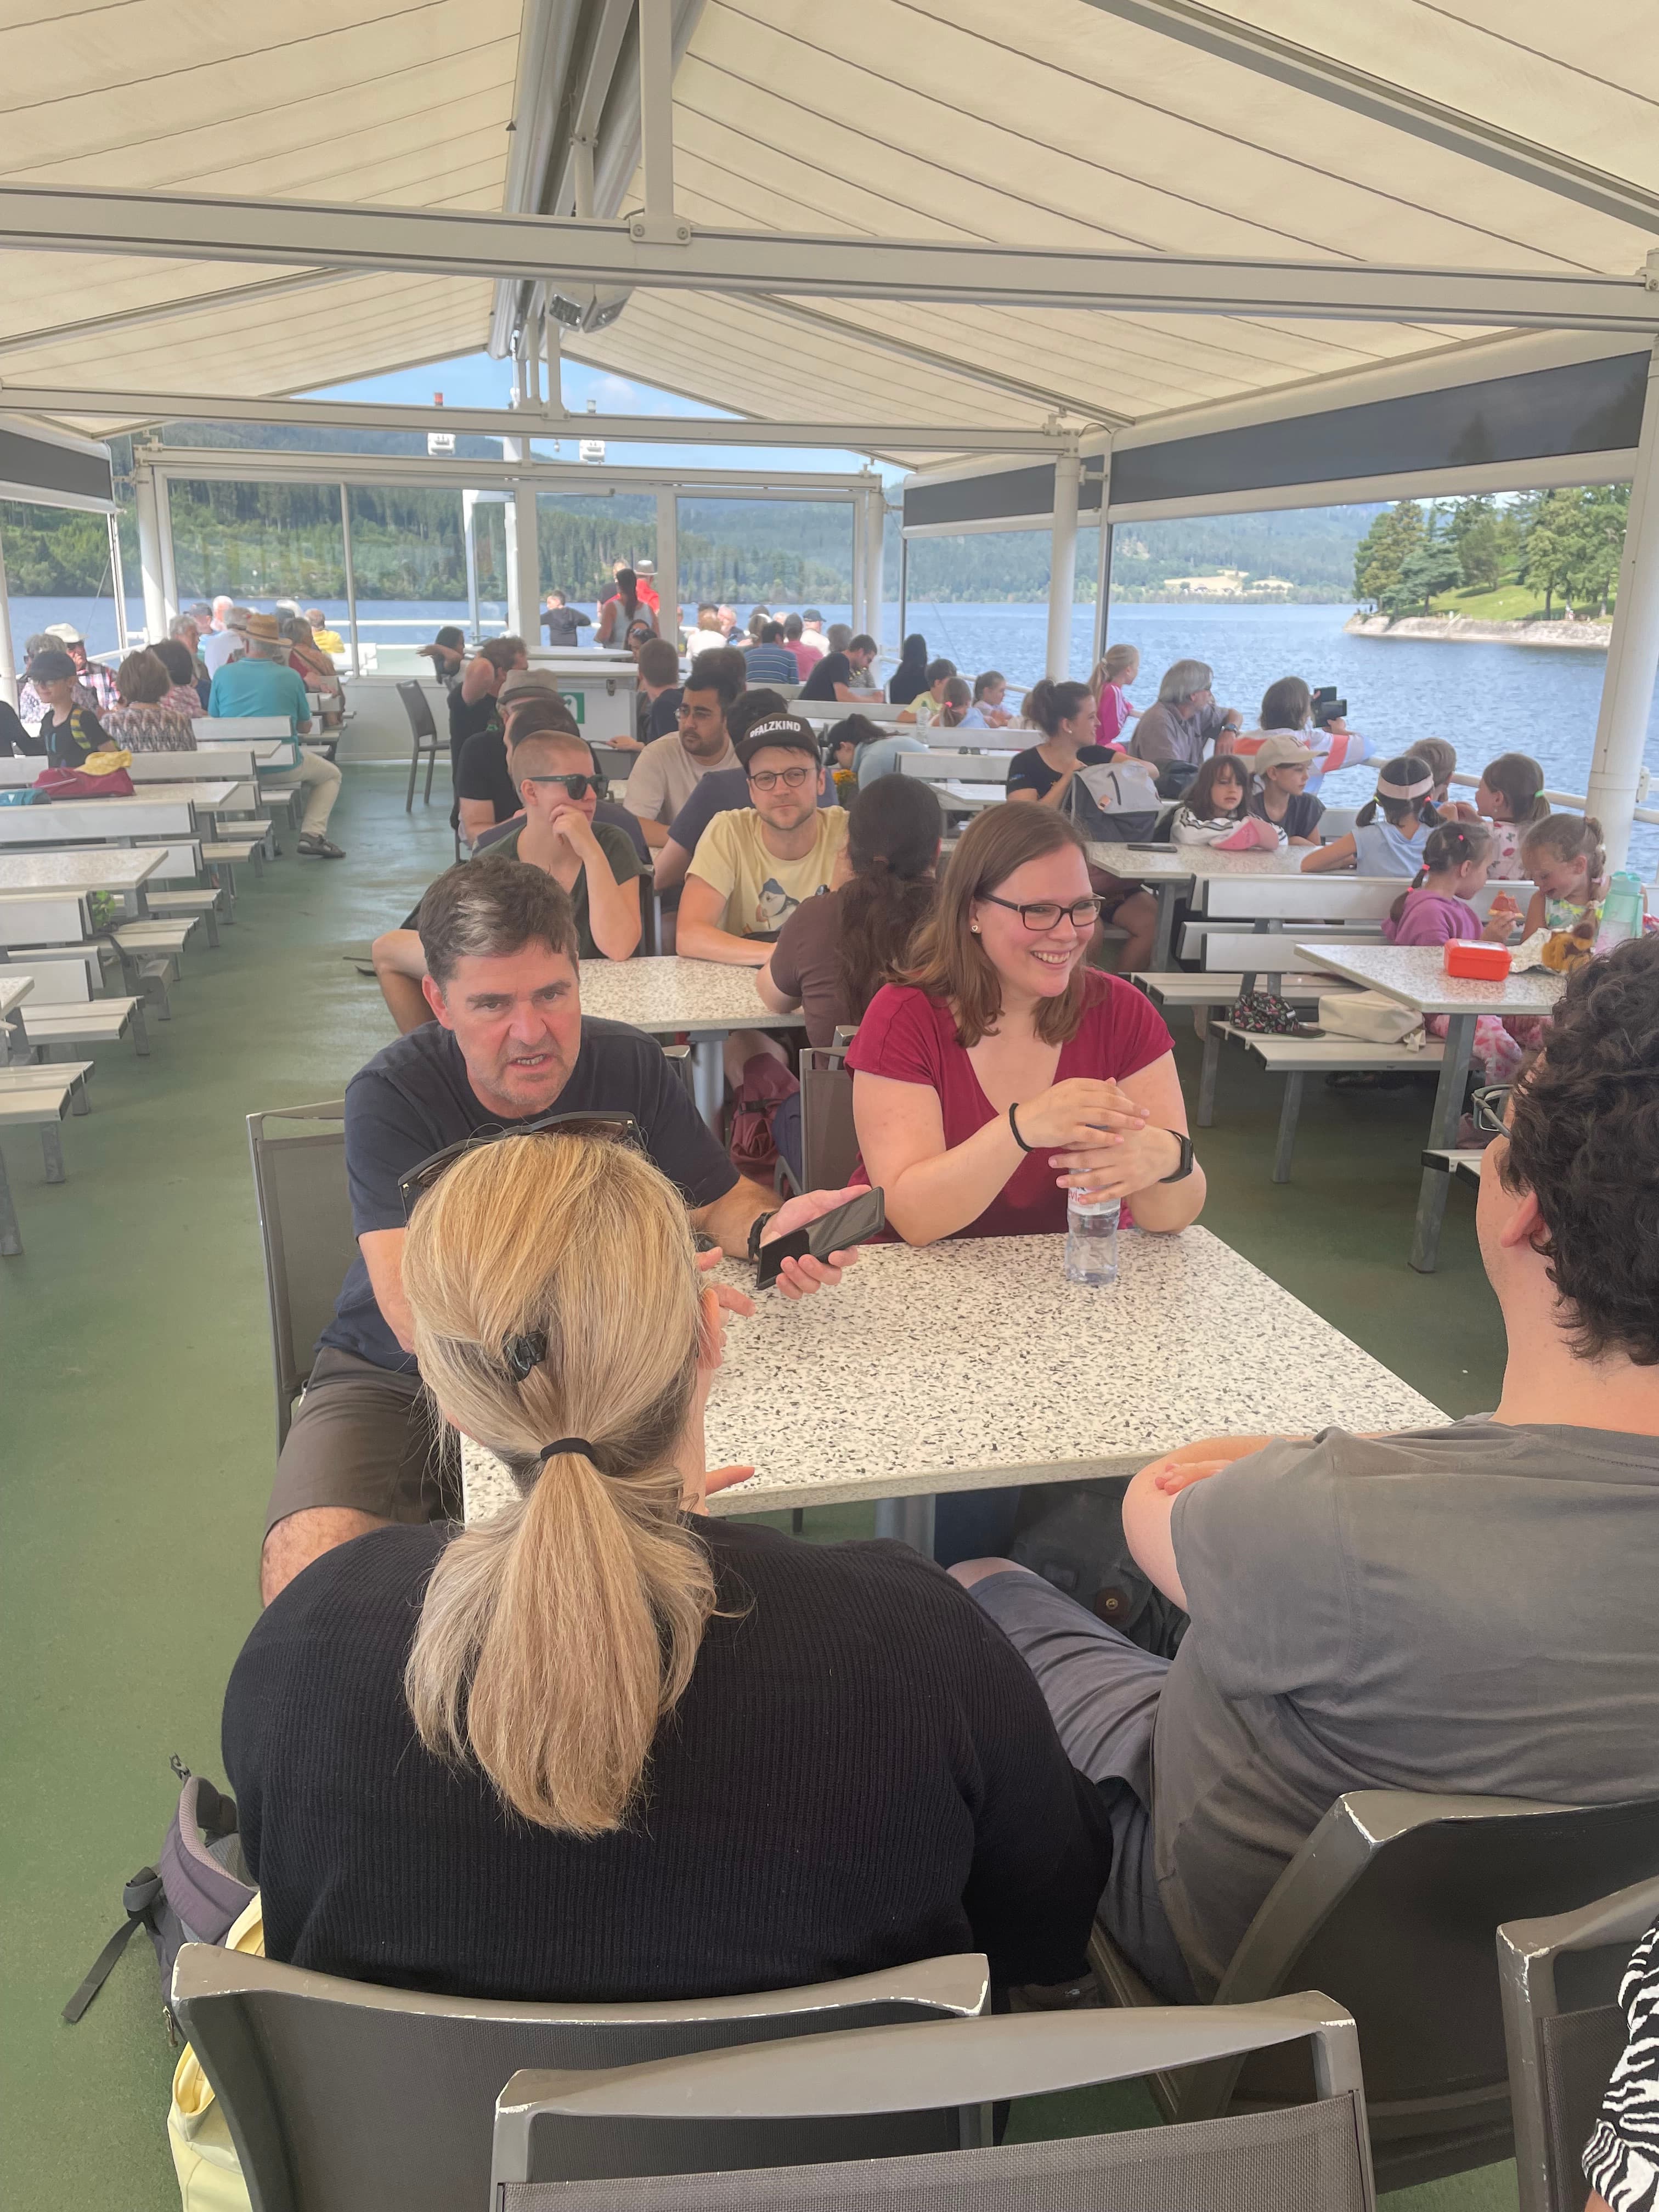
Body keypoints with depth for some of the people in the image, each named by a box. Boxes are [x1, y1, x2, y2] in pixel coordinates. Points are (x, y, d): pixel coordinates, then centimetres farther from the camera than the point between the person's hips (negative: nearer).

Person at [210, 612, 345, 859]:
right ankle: (312, 834, 3)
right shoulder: (289, 677, -8)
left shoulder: (223, 674, -4)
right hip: (283, 766, -3)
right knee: (331, 775, 22)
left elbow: (214, 722, 8)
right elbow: (305, 728, 3)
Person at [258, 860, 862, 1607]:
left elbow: (719, 1200, 4)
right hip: (391, 1383, -2)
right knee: (310, 1569, -29)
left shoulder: (629, 1065, -8)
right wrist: (614, 1304, -43)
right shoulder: (390, 1096, -18)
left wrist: (769, 1228, -22)